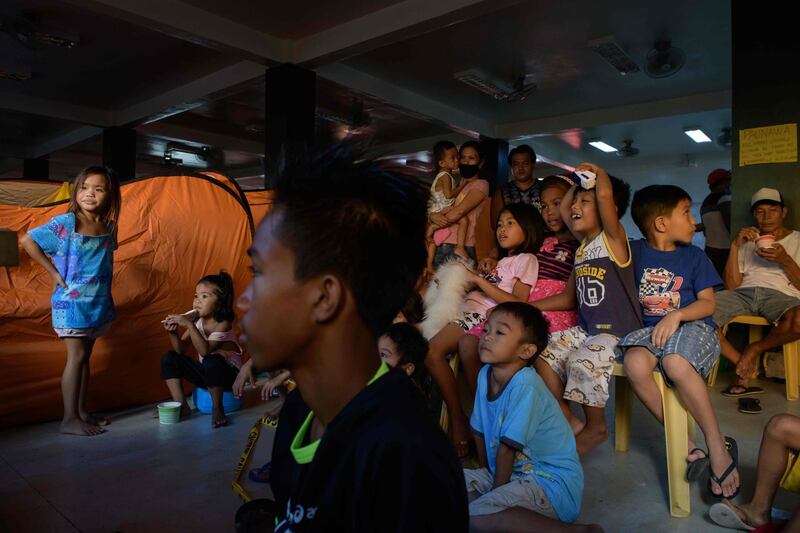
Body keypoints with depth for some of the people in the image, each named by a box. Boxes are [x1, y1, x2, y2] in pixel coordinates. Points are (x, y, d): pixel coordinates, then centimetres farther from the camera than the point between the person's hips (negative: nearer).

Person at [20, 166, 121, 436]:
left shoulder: (109, 226, 4)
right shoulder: (66, 222, -12)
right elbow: (27, 241, -10)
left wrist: (103, 288, 6)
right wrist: (54, 272, -11)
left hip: (99, 301, 6)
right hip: (72, 300, -6)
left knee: (85, 356, 13)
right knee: (77, 356, -5)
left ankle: (81, 411, 24)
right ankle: (69, 419, 4)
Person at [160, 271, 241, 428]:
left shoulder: (223, 324, -20)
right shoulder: (197, 321, -2)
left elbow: (205, 350, -35)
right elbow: (180, 350, -5)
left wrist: (189, 325, -38)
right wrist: (173, 333, -24)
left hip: (228, 374, -7)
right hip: (207, 373, 7)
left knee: (211, 361, -38)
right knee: (169, 358, -4)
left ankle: (217, 407, -17)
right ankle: (181, 406, -4)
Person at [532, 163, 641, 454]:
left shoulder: (613, 239, -9)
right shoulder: (582, 248, 13)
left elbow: (605, 193, -28)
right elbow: (568, 298, 20)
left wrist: (597, 171, -6)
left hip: (618, 332, -8)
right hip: (586, 329, 8)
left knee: (583, 361, -32)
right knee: (542, 351, -8)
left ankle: (596, 427, -4)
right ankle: (569, 420, 6)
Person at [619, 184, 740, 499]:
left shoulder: (694, 256, 9)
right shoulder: (636, 251, 9)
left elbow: (708, 303, 1)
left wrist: (677, 315, -16)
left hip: (693, 326, -1)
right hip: (651, 329, 1)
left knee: (675, 363, -37)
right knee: (635, 363, -34)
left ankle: (717, 446, -18)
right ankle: (685, 445, -19)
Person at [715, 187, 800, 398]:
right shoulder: (748, 242, 25)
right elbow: (731, 286, 11)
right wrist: (735, 246, 2)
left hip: (779, 294, -1)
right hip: (743, 294, 2)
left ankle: (755, 349, -9)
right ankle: (744, 365, -15)